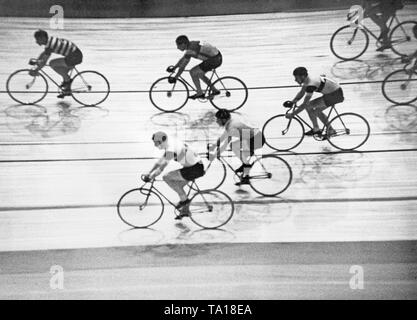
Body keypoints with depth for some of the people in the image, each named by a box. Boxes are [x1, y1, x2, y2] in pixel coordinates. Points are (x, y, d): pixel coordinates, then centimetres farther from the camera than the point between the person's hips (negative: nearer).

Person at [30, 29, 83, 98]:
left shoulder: (50, 45, -17)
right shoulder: (50, 40, 12)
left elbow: (44, 62, -17)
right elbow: (44, 53, 28)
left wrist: (36, 70, -8)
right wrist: (36, 61, 23)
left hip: (75, 57, -10)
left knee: (52, 63, -10)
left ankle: (67, 79, 0)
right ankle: (67, 90, 28)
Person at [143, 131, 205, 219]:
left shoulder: (170, 150, -19)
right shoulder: (170, 145, 11)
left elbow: (161, 167, -20)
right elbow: (160, 161, 19)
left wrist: (150, 177, -12)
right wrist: (148, 173, 19)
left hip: (195, 169, -10)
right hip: (197, 166, 10)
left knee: (166, 177, -10)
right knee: (178, 186, 18)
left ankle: (184, 199, 0)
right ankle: (185, 211, 26)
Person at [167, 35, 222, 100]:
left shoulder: (190, 50, -18)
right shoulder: (191, 45, 11)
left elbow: (183, 66, -15)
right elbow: (183, 59, 23)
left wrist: (175, 77, -8)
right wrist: (174, 67, 24)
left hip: (214, 59, -10)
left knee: (193, 72, -6)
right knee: (199, 74, 20)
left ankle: (200, 93, 3)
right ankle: (214, 90, 23)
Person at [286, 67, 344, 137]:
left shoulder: (311, 84, -27)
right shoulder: (307, 79, 2)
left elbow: (305, 104, -28)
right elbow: (301, 93, 15)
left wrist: (292, 114, -25)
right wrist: (292, 102, 1)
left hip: (336, 95, -10)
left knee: (308, 106, -13)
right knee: (317, 111, 13)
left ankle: (316, 129, -3)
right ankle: (330, 130, 21)